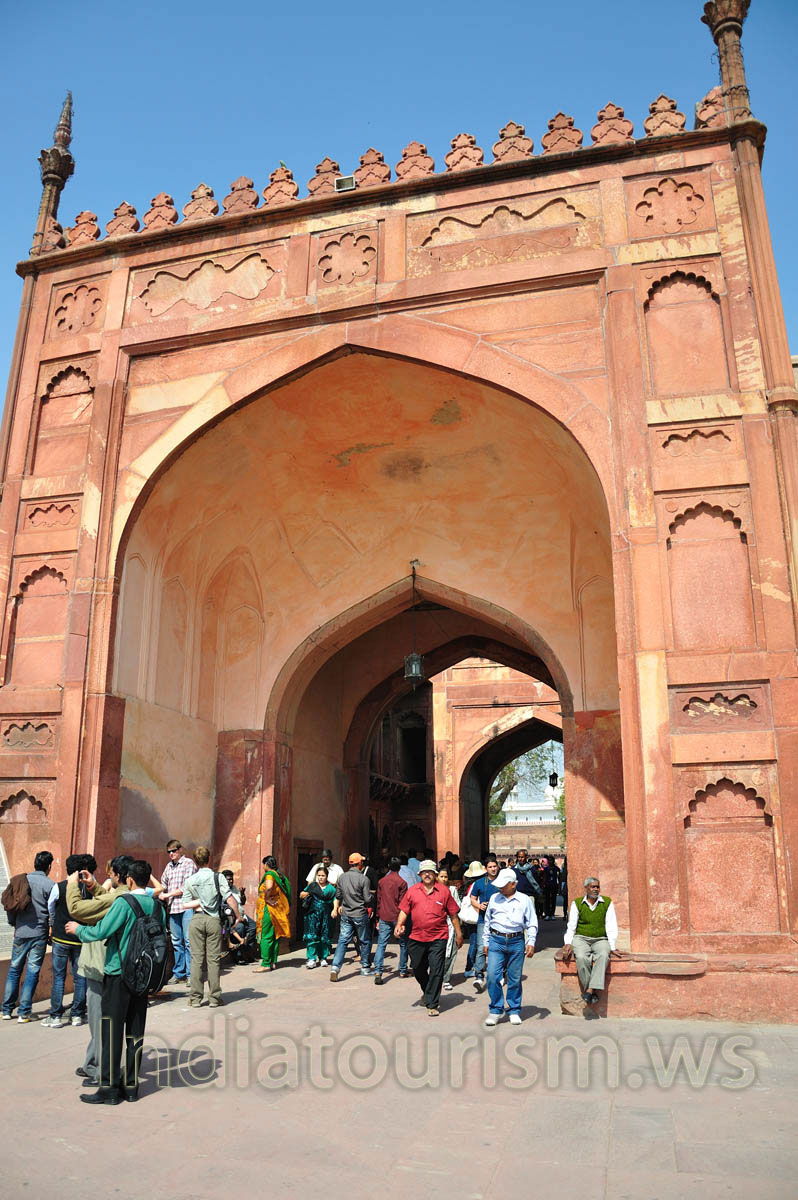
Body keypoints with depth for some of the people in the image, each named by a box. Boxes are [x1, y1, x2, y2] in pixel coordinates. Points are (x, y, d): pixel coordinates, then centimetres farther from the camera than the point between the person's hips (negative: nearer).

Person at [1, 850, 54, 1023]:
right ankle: (24, 1013, 4)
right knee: (32, 973, 3)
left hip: (20, 932, 3)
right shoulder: (49, 885, -9)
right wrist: (53, 932, 7)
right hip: (39, 934, -3)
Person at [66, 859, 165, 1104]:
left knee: (112, 1031, 3)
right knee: (135, 1031, 11)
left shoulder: (124, 902, -15)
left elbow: (102, 931, -16)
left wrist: (78, 929, 1)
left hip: (118, 974, -5)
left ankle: (109, 1088, 7)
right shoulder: (156, 905, 2)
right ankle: (131, 1085, 17)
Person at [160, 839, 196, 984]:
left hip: (187, 907, -6)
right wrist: (161, 896, 2)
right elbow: (163, 885, 23)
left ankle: (191, 974, -2)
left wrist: (168, 894, -7)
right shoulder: (169, 866, 17)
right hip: (172, 908, 6)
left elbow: (187, 887, -9)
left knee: (189, 941, -6)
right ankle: (179, 974, 16)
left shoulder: (189, 863, -2)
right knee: (176, 942, 9)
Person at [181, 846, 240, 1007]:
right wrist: (238, 915, 0)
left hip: (196, 920, 1)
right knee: (213, 959, 4)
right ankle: (214, 998, 7)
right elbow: (230, 898, -10)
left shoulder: (190, 880, 3)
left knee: (196, 958, 6)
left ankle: (195, 998, 8)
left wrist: (200, 902, 6)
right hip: (214, 920, -1)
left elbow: (185, 905, -1)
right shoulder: (218, 877, -4)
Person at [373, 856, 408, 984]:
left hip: (384, 918, 2)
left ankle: (377, 972, -16)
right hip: (398, 918, -2)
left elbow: (378, 900, 9)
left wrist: (377, 919, 15)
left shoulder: (381, 881, 6)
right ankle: (402, 971, 17)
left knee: (381, 944, -2)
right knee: (403, 944, 13)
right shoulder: (402, 882, -5)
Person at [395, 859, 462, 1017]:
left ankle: (432, 1004, 6)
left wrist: (459, 934, 7)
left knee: (436, 971, -5)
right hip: (417, 938, 3)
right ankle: (428, 993, 42)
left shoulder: (444, 891, 1)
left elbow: (454, 914, 6)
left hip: (438, 938, -3)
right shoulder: (412, 891, 6)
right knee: (418, 970, 15)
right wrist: (399, 924, -9)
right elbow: (404, 910, 8)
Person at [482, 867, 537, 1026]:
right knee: (492, 976, -7)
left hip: (517, 942, -1)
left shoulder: (524, 900, 5)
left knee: (515, 978, 5)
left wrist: (531, 943, -4)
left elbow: (532, 923, 6)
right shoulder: (494, 898, 9)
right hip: (496, 941, 1)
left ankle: (514, 1010, 20)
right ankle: (496, 1010, 6)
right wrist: (485, 942, 14)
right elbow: (487, 921, 16)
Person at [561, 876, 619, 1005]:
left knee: (603, 955, -33)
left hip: (600, 939, 0)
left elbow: (611, 927, 3)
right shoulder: (577, 903, 9)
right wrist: (568, 943, -11)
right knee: (582, 958, -32)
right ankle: (590, 991, -22)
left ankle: (590, 990, -37)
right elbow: (571, 926, 5)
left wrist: (612, 947, -7)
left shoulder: (607, 902, 8)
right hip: (581, 938, 0)